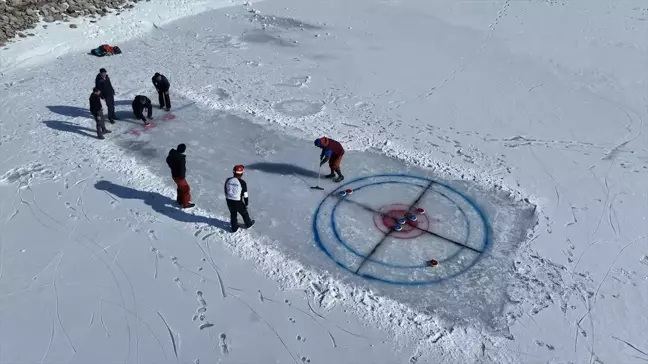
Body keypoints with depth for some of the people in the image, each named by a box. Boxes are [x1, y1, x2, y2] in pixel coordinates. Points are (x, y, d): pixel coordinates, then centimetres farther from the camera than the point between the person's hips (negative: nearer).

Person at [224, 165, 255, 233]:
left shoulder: (228, 180, -5)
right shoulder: (242, 182, -18)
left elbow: (225, 191, 7)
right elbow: (245, 195, -11)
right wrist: (246, 203, 3)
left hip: (229, 201, 4)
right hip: (238, 202, -4)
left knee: (233, 214, 23)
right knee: (244, 213, 21)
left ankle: (234, 228, 34)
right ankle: (249, 224, 42)